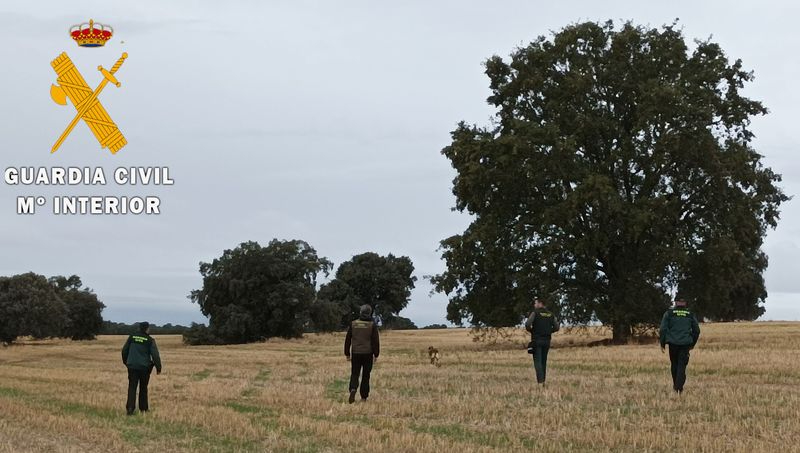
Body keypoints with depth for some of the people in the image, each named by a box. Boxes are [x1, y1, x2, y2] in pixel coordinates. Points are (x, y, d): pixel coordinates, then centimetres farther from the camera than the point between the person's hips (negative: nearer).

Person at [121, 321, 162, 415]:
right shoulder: (150, 340, -6)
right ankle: (143, 408, 21)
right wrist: (158, 368, -1)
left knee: (132, 388, -1)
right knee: (143, 388, 14)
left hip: (132, 366, 2)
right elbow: (155, 355, -9)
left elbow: (124, 350, 13)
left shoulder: (132, 337, 4)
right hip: (144, 367, -2)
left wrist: (125, 362, 28)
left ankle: (130, 408, -16)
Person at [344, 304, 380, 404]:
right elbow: (376, 341, -7)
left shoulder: (353, 324, 1)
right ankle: (363, 397, 9)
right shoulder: (372, 325, -5)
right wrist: (376, 355, 0)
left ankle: (353, 390, -21)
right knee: (365, 376, 9)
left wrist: (347, 354, 10)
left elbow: (347, 340, 3)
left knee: (354, 374, 7)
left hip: (356, 354, 1)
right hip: (368, 354, -1)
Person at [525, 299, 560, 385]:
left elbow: (527, 324, -18)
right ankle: (543, 381, 15)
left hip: (537, 340, -5)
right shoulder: (551, 314, 8)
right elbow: (556, 327, 7)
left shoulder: (535, 313, -7)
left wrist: (530, 330, 3)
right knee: (543, 362, 14)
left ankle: (540, 381, -19)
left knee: (537, 362, -7)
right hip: (547, 340, 5)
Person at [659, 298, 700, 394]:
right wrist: (692, 343, 24)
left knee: (674, 364, 16)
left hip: (673, 343, 0)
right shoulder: (690, 315, 7)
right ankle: (679, 388, -10)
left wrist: (662, 343, 4)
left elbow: (663, 329, -3)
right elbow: (696, 330, 12)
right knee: (682, 366, 0)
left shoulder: (669, 313, 1)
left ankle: (675, 386, 26)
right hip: (685, 343, 0)